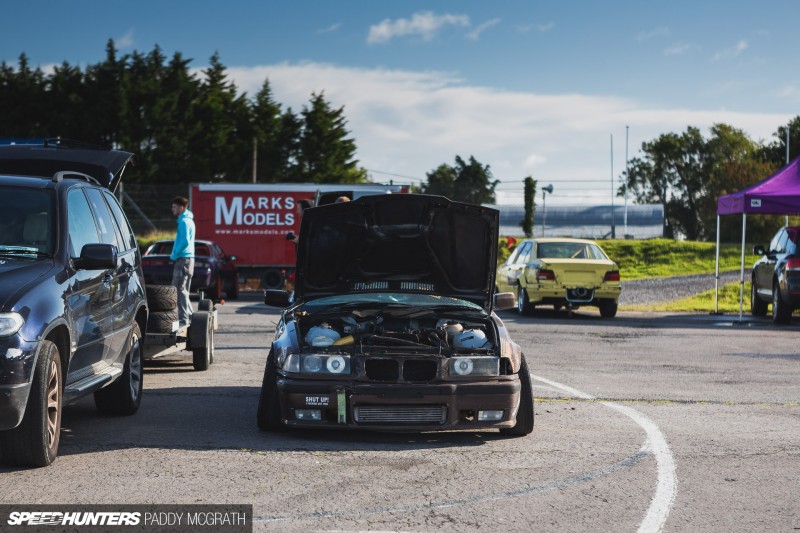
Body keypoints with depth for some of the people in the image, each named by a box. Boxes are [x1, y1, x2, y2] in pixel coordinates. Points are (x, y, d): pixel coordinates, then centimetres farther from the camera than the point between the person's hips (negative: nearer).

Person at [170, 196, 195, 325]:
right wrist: (175, 254, 17)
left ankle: (184, 317, -11)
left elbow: (185, 241, -22)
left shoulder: (184, 221, -13)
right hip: (189, 258, 10)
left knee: (179, 289, -9)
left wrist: (174, 254, -13)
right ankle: (189, 316, 16)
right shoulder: (189, 220, 18)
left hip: (183, 259, -10)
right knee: (183, 290, 14)